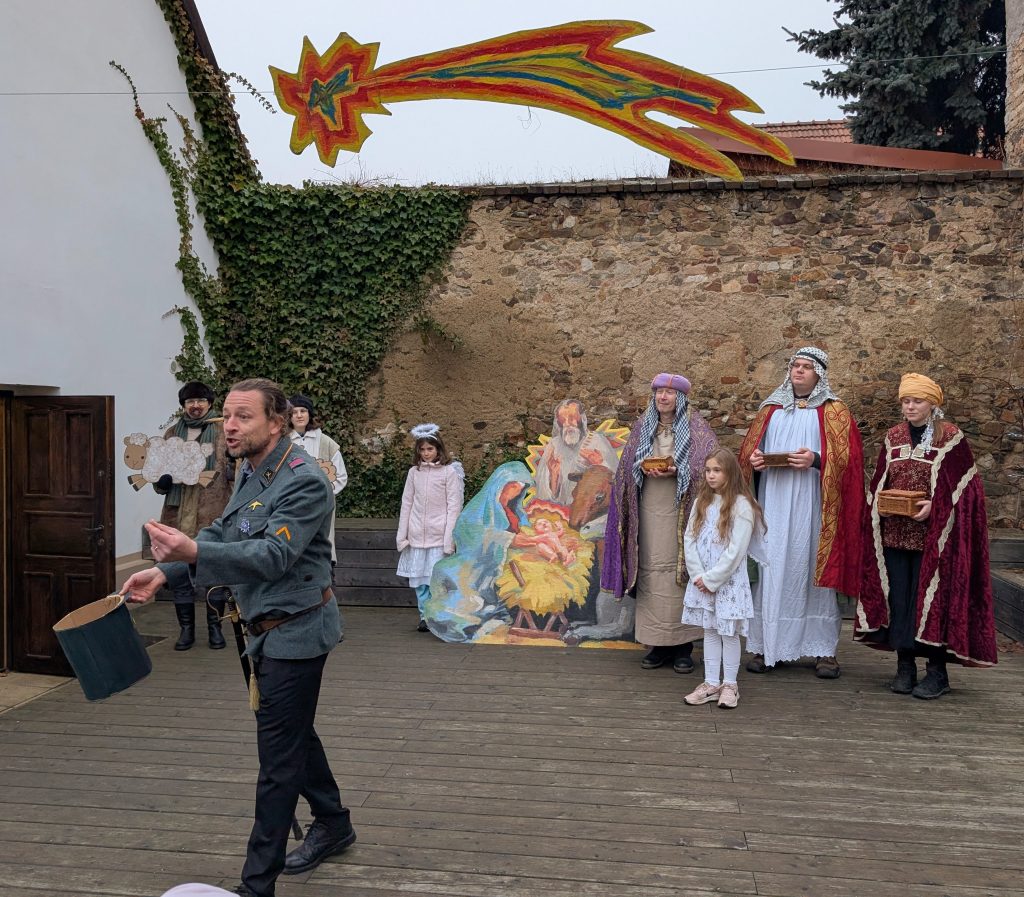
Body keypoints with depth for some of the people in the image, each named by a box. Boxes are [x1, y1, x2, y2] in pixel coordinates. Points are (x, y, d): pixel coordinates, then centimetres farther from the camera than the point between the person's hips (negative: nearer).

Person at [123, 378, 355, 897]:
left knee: (279, 756, 0)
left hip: (294, 632, -9)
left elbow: (274, 556, -33)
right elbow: (222, 534, 12)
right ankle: (332, 825, 43)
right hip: (269, 631, 10)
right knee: (294, 733, 23)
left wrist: (193, 552, -45)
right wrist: (165, 572, -2)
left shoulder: (304, 482, -23)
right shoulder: (251, 472, 6)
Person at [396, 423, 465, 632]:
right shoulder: (414, 472, 8)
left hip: (439, 535, -4)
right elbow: (407, 503, 11)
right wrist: (402, 534, 7)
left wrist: (449, 538, -10)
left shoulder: (449, 471, -4)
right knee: (418, 578, 6)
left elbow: (454, 506, -5)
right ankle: (425, 616, 16)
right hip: (417, 534, 4)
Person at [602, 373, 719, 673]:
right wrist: (643, 468, -8)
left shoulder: (695, 427, 2)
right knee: (650, 572, 1)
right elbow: (627, 465, 14)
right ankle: (658, 644, 9)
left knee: (678, 570, -4)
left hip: (679, 511, -3)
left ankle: (683, 645, 6)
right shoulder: (643, 426, 13)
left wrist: (677, 471, -19)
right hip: (649, 510, 3)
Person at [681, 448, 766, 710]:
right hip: (703, 581, 5)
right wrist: (698, 576, -8)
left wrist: (711, 579, -14)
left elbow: (735, 551, -15)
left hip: (729, 581, -5)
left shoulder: (741, 505, -11)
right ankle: (711, 683, 19)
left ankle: (729, 684, 16)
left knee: (729, 633, 4)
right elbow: (689, 540, 3)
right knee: (709, 631, 11)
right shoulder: (701, 502, 7)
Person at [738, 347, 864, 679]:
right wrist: (754, 461, -4)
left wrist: (817, 460, -17)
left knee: (814, 567, -1)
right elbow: (748, 450, 17)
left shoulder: (834, 412, 7)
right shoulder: (771, 409, 16)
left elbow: (848, 456, -1)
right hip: (773, 503, 3)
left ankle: (823, 649, 8)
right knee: (772, 567, 1)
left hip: (812, 505, -2)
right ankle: (766, 645, 6)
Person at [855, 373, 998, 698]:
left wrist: (933, 506, -19)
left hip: (933, 535, -4)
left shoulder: (951, 438, -3)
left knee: (932, 598, -1)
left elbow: (963, 487, -6)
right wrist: (879, 503, -4)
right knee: (898, 597, 6)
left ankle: (937, 670, 10)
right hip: (893, 533, 4)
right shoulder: (893, 437, 10)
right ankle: (905, 665, 18)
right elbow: (878, 483, 15)